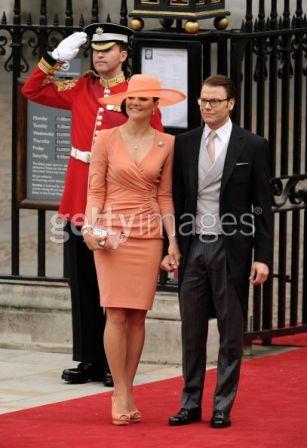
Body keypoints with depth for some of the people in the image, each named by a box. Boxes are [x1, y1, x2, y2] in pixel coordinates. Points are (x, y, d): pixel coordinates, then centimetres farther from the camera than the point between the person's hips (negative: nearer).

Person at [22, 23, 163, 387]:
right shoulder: (81, 89, 9)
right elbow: (32, 91, 15)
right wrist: (56, 57, 2)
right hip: (79, 203, 5)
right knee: (83, 286, 8)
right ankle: (89, 360, 16)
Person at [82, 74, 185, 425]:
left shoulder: (165, 144, 7)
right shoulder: (106, 140, 1)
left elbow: (165, 196, 10)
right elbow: (95, 191, 1)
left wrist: (173, 239, 4)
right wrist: (90, 227, -12)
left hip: (148, 234, 2)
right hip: (112, 232, -2)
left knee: (138, 316, 2)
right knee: (116, 314, -6)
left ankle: (126, 393, 9)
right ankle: (121, 393, -2)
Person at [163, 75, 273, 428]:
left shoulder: (252, 146, -2)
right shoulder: (184, 144, 7)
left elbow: (262, 206, -2)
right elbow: (176, 199, 11)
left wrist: (262, 257, -7)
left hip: (231, 249, -3)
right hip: (192, 248, 3)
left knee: (231, 333, 3)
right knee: (192, 331, 8)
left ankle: (222, 408, 10)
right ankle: (191, 404, 16)